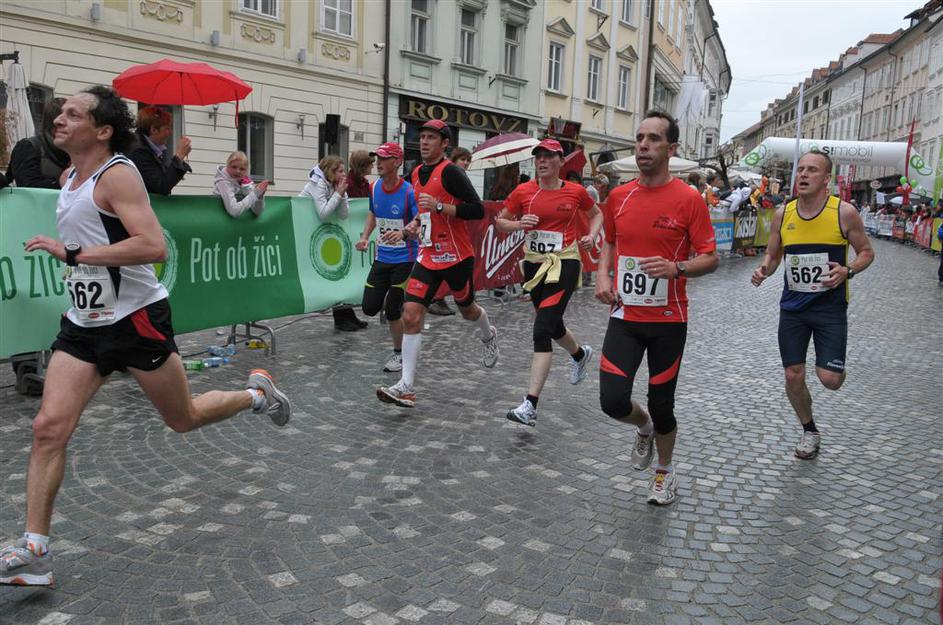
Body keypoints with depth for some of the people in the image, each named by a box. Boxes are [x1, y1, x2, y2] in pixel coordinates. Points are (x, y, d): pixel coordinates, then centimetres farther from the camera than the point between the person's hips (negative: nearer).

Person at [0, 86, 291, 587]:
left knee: (184, 419, 8)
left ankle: (257, 394, 35)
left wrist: (73, 253, -26)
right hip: (84, 324, 7)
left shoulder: (118, 174, -15)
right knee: (49, 428, -5)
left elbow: (154, 246, -28)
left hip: (136, 319, -7)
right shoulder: (69, 178, 12)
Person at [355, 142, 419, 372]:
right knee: (369, 307, 1)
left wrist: (403, 233, -40)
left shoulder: (409, 192, -16)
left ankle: (400, 353, 18)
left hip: (404, 260, -6)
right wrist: (365, 237, 5)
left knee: (392, 310, -5)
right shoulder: (374, 188, 2)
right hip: (382, 258, 6)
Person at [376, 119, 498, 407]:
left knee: (466, 308, 17)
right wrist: (416, 223, 9)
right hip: (428, 255, 6)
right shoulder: (416, 173, 10)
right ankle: (406, 387, -9)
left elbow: (477, 210, -21)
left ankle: (488, 336, 54)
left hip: (457, 256, -6)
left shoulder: (450, 172, -14)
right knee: (411, 315, -8)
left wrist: (439, 206, -26)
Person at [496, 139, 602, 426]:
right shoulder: (523, 192, 1)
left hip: (564, 264, -4)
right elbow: (499, 222, 9)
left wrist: (591, 236, -1)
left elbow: (596, 214, 17)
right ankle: (580, 354, 57)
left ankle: (530, 404, -18)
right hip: (534, 264, 4)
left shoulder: (576, 191, -2)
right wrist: (519, 224, -11)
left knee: (542, 330, -16)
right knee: (552, 325, 21)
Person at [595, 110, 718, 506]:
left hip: (668, 320, -3)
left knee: (661, 403, 8)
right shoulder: (618, 196, 3)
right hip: (625, 315, 3)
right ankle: (644, 427, 28)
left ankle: (665, 471, 37)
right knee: (612, 400, -10)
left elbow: (710, 258, -6)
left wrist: (676, 268, -26)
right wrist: (602, 275, 0)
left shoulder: (689, 199, -8)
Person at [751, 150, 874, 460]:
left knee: (829, 379, -11)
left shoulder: (844, 212, -10)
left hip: (830, 307, -3)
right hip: (793, 306, 3)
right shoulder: (783, 213, -1)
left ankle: (834, 366, 28)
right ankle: (809, 430, 31)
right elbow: (772, 255, 10)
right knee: (793, 377, 5)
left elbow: (866, 252, 0)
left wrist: (848, 271, -20)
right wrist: (764, 270, -13)